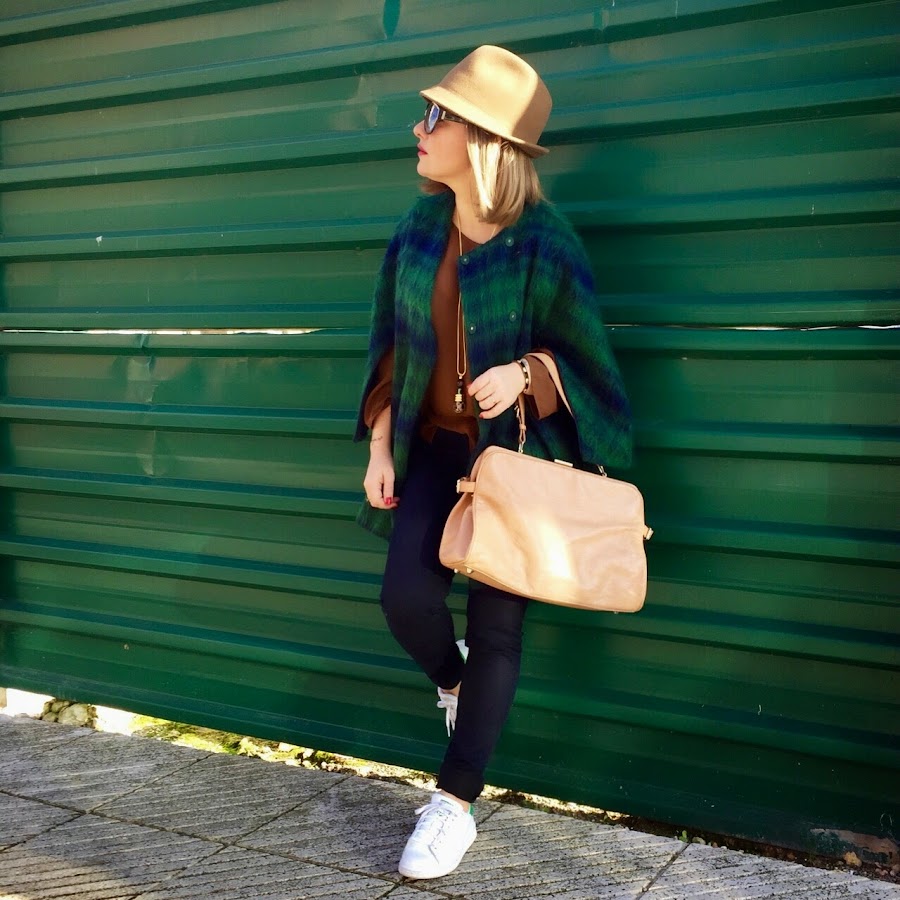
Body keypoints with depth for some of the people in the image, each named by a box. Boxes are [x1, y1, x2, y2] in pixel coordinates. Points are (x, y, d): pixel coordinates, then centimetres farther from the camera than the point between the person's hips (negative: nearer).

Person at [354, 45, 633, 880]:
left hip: (516, 454, -4)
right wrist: (380, 450, 4)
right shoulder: (419, 229, 1)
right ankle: (454, 684, 26)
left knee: (495, 627, 1)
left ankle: (454, 806, 14)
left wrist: (523, 371, -28)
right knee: (406, 596, -11)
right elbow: (394, 351, 7)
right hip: (436, 446, 4)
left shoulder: (543, 244, -15)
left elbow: (580, 357, -8)